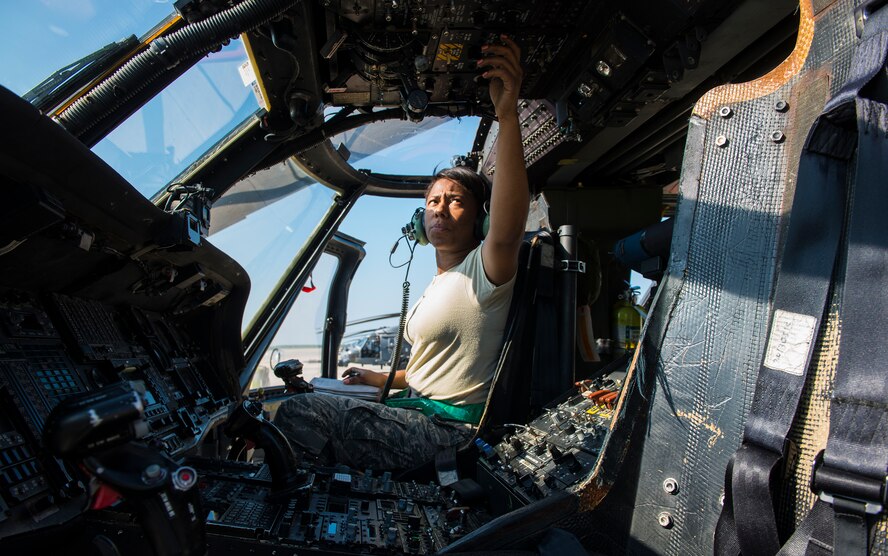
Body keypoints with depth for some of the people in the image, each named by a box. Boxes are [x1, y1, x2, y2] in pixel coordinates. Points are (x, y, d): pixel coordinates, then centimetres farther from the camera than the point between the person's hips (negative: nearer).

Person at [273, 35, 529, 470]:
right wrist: (378, 378, 20)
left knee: (297, 413, -18)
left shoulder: (483, 270, -10)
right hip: (418, 413, 10)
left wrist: (507, 115, -47)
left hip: (446, 430, -10)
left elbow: (507, 230, -37)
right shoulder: (438, 285, 22)